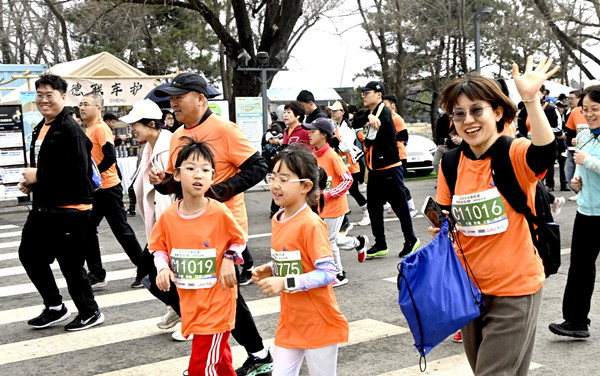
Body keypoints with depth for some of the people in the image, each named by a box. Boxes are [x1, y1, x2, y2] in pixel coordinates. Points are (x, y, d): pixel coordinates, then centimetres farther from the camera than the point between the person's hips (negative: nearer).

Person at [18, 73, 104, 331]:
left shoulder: (71, 130, -16)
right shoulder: (40, 129, 15)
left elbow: (77, 171, -26)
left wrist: (38, 177, -19)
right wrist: (29, 182, 6)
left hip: (69, 210, -10)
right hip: (43, 208, 10)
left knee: (70, 264, -1)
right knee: (29, 254, 15)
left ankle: (90, 313, 18)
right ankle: (55, 308, 29)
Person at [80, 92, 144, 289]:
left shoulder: (101, 128, -13)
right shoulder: (89, 130, 15)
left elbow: (110, 157, -23)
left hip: (108, 189, -10)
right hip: (95, 190, 10)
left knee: (122, 231, -3)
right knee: (87, 230, 9)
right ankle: (97, 276, 15)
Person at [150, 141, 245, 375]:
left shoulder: (220, 213, -14)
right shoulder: (168, 217, -5)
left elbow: (240, 239, 4)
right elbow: (159, 248, 10)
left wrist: (229, 259, -13)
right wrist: (163, 268, -8)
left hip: (217, 301, -4)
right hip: (189, 301, 4)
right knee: (219, 356, 24)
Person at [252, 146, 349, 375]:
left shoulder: (311, 225, -20)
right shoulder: (277, 219, 6)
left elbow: (328, 273, -23)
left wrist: (285, 283, -27)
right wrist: (270, 271, 0)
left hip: (318, 323, -7)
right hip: (289, 322, 7)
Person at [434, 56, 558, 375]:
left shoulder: (515, 154, -14)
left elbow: (545, 151, -38)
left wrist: (531, 99, -46)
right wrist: (441, 226, -10)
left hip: (515, 288, -6)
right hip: (470, 286, 6)